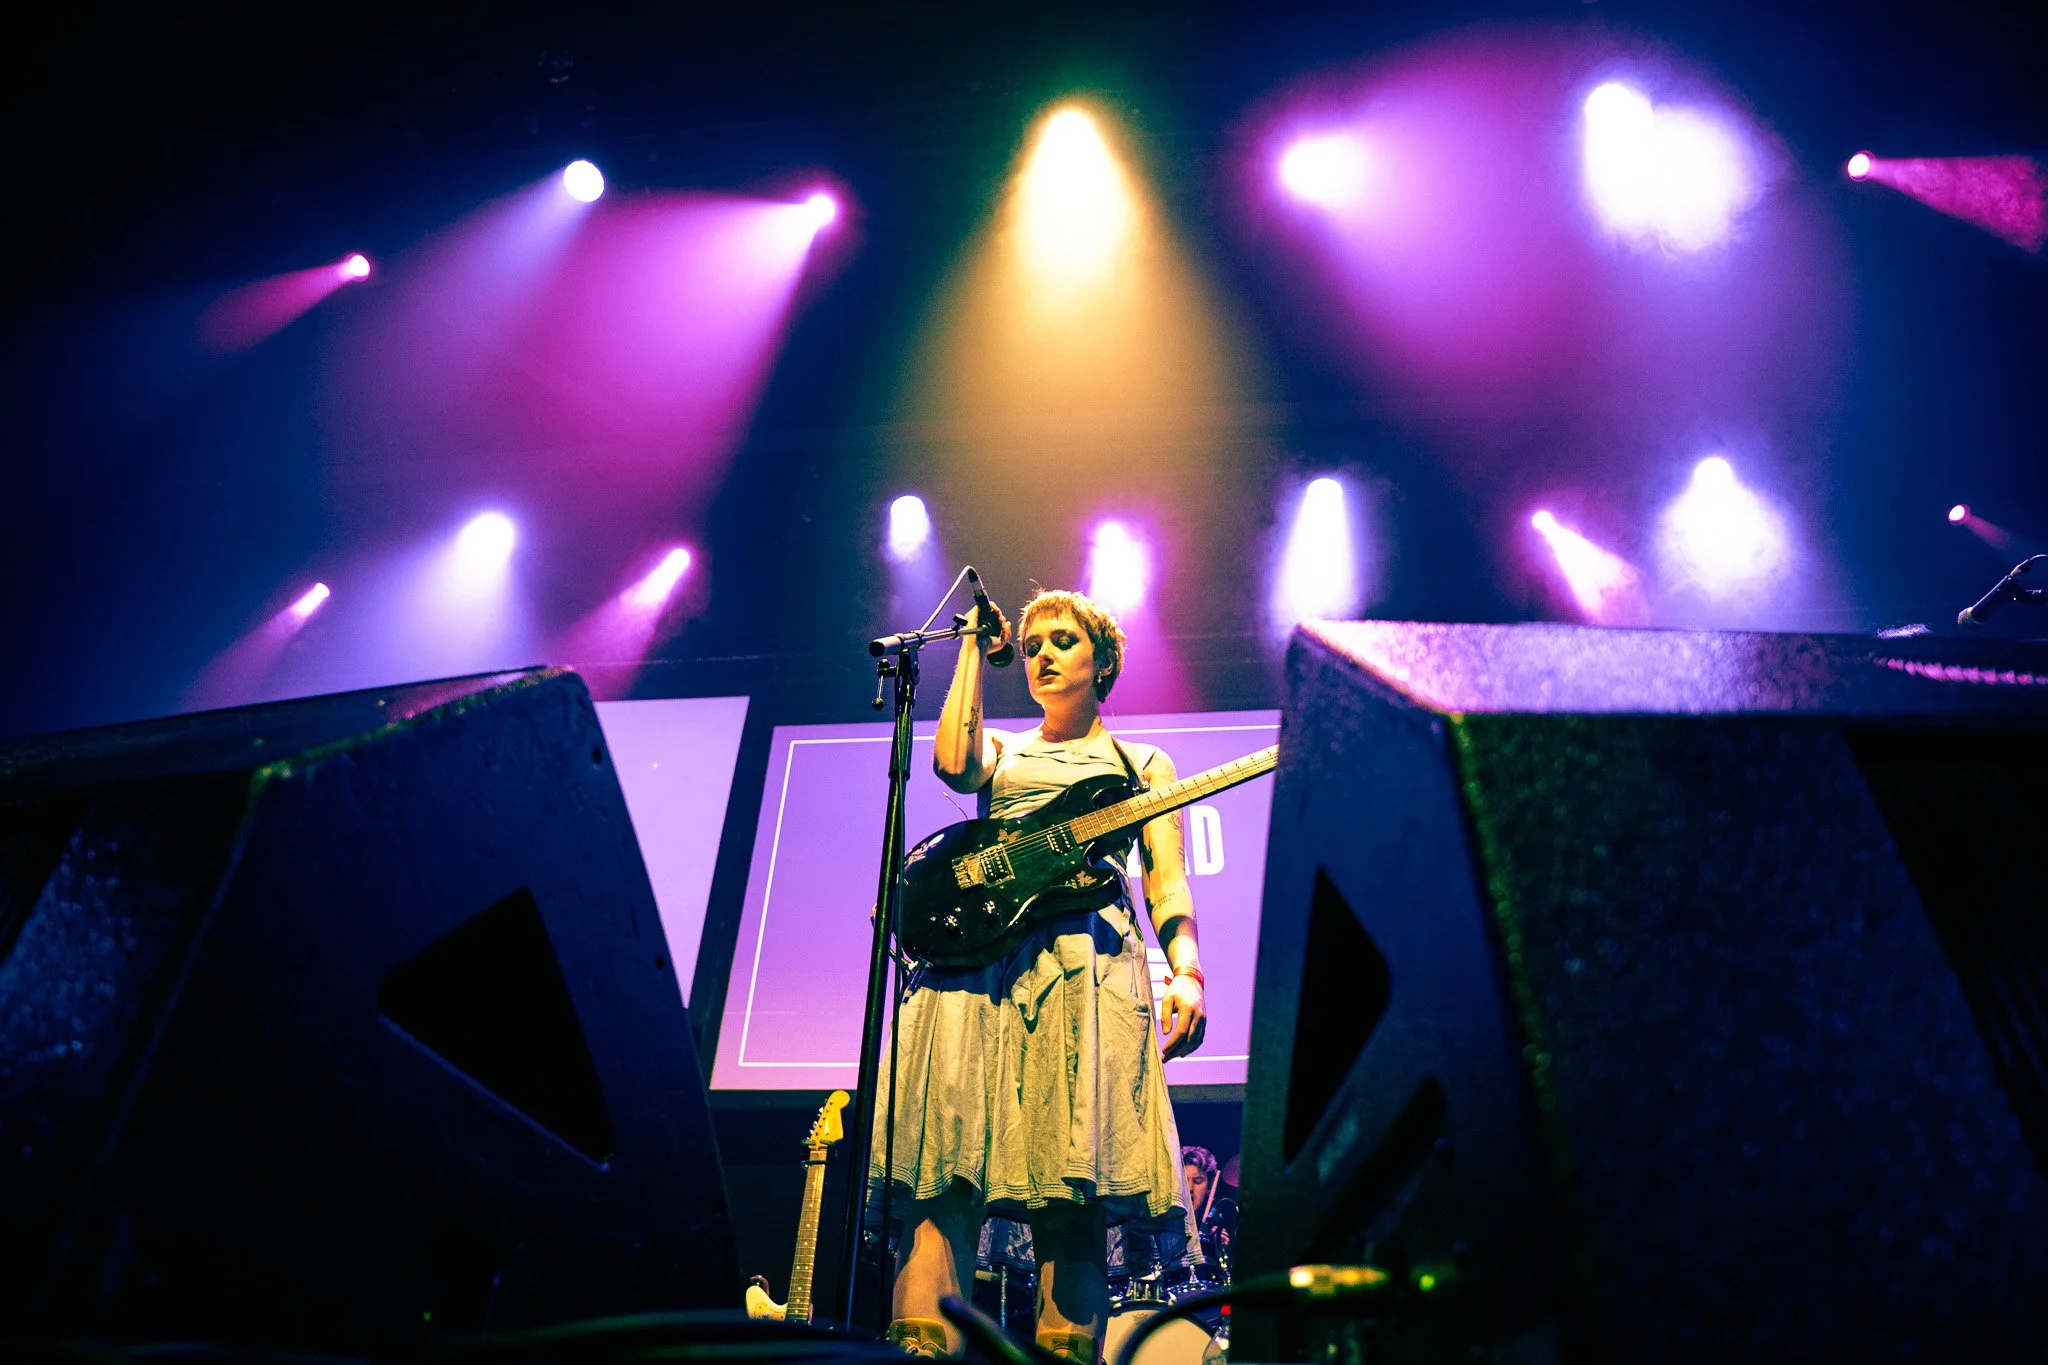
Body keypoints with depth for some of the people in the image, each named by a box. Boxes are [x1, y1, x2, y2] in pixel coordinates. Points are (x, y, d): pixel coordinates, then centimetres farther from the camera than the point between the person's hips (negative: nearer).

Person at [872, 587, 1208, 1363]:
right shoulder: (1002, 752, 28)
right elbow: (952, 763, 2)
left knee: (1071, 1199, -11)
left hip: (1090, 962, -1)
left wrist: (1186, 973, -9)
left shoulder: (1144, 764, 24)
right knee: (947, 1163, -15)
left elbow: (1167, 885, 12)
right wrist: (976, 649, 15)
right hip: (978, 948, 2)